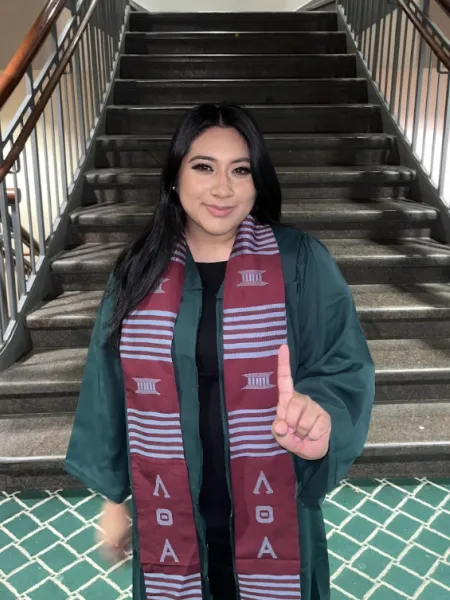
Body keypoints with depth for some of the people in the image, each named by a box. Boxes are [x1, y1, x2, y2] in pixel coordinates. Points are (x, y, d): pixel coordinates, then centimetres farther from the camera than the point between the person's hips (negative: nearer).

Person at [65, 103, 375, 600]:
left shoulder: (301, 263, -11)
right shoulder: (139, 269, -5)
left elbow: (347, 366, -15)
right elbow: (108, 391, 1)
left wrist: (318, 415, -38)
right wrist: (113, 498, 6)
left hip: (271, 509, -1)